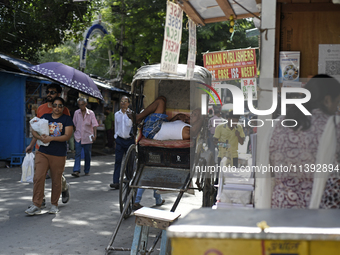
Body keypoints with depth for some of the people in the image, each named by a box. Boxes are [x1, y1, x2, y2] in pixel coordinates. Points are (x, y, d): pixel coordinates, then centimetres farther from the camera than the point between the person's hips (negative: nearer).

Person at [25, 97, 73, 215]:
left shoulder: (67, 119, 2)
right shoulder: (45, 117, 12)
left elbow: (67, 136, -9)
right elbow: (34, 131, 10)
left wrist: (51, 138, -18)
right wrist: (40, 137, -12)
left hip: (59, 155, -2)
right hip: (42, 152, 2)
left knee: (56, 181, 5)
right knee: (38, 178, -9)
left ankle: (54, 205, 21)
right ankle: (36, 205, -3)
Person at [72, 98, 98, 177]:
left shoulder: (91, 113, -1)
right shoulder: (76, 113, 4)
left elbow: (94, 125, -6)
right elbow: (74, 124, 13)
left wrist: (95, 135, -17)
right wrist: (74, 134, 13)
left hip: (87, 137, -1)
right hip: (78, 137, 1)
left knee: (87, 155, 7)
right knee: (77, 154, -11)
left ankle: (87, 171, 18)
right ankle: (76, 170, -17)